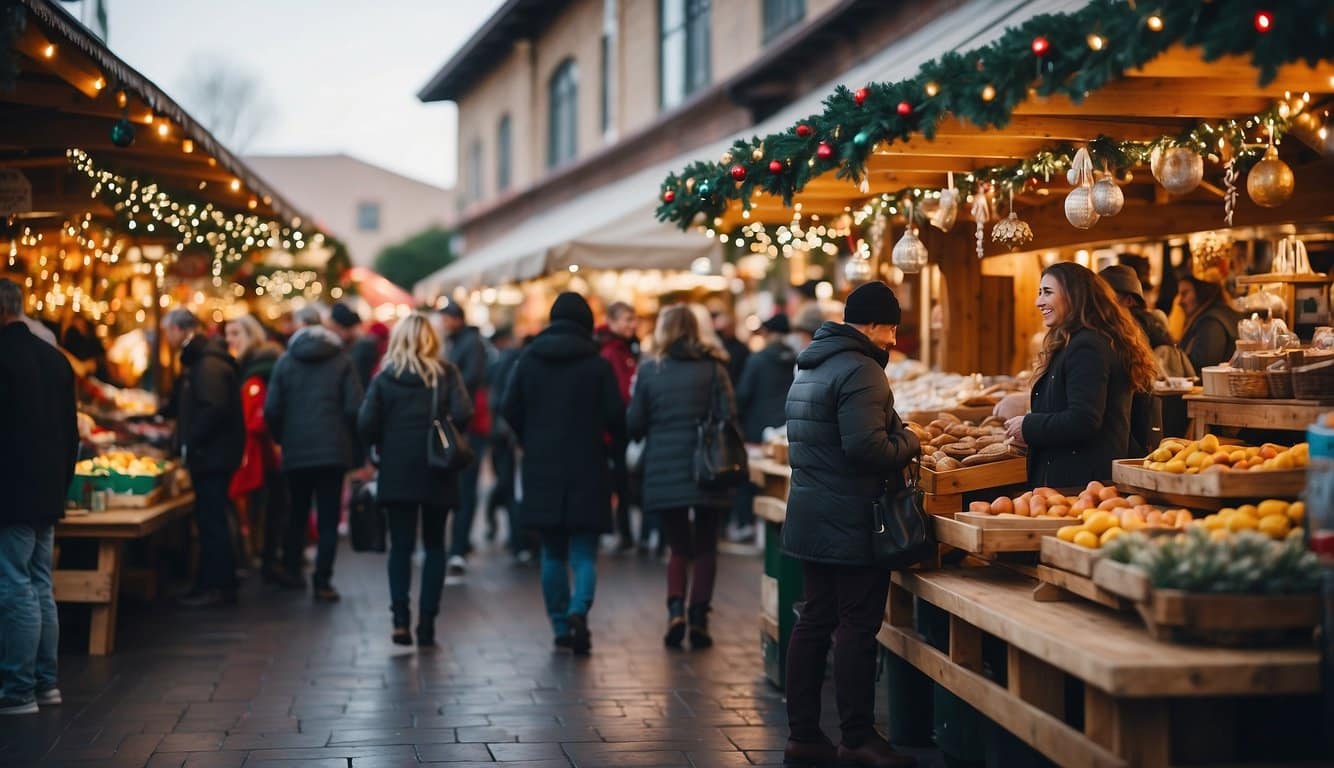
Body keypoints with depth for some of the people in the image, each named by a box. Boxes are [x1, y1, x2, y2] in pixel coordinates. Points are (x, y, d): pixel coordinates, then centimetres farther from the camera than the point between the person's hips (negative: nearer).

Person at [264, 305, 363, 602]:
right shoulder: (342, 360, -1)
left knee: (297, 513, 19)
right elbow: (354, 409, -9)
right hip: (334, 451, -2)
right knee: (328, 519, 2)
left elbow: (271, 409, -3)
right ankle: (322, 582, -3)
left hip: (296, 452, 2)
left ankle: (291, 571, 23)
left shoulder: (285, 360, 2)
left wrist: (282, 439, 12)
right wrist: (352, 446, 4)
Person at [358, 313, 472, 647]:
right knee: (434, 545, 10)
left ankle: (400, 618, -8)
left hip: (396, 471, 0)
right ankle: (427, 622, 4)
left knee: (401, 545, 5)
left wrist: (383, 445, 10)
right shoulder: (446, 373, -1)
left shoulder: (385, 377, 0)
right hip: (437, 472, 0)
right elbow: (462, 413, -14)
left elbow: (366, 424, -8)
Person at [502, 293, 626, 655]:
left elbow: (510, 411, 2)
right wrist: (614, 449, 10)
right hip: (587, 471, -2)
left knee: (552, 553, 14)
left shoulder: (528, 361, 2)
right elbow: (615, 417, -9)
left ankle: (560, 625, 15)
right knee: (584, 553, 2)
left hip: (541, 470, 2)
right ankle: (578, 611, -20)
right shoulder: (598, 365, -6)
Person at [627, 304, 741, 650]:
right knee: (705, 547, 11)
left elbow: (634, 424, 0)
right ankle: (698, 618, 4)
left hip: (664, 473, 1)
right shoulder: (713, 369, -1)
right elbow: (729, 418, -6)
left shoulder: (649, 371, -1)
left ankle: (676, 610, -6)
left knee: (679, 547, 13)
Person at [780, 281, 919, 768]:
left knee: (815, 620, 12)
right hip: (851, 523, -10)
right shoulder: (860, 370, -16)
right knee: (858, 626, -3)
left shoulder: (811, 367, 16)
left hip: (811, 518, 10)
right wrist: (909, 445, -8)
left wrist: (896, 438, 17)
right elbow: (866, 447, -26)